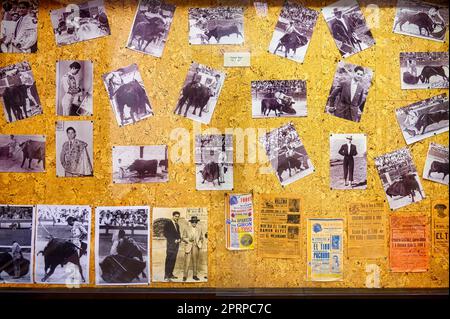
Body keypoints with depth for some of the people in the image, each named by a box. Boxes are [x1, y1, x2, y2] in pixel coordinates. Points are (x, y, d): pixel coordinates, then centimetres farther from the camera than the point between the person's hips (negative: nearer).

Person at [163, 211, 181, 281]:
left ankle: (170, 274, 13)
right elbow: (166, 234, -11)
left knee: (173, 260, 7)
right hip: (171, 244, -7)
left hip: (176, 244, 7)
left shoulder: (177, 225, 18)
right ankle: (166, 276, -8)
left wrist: (179, 239, -1)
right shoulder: (168, 224, -5)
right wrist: (174, 240, -15)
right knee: (169, 260, -9)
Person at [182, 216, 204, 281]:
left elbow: (201, 238, 16)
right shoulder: (186, 229, 4)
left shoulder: (199, 229, 10)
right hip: (188, 247, -2)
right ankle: (185, 276, -2)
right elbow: (183, 238, 5)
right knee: (187, 262, -7)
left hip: (196, 247, 2)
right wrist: (188, 239, -14)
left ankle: (194, 275, 14)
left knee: (195, 262, 5)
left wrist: (200, 244, 0)